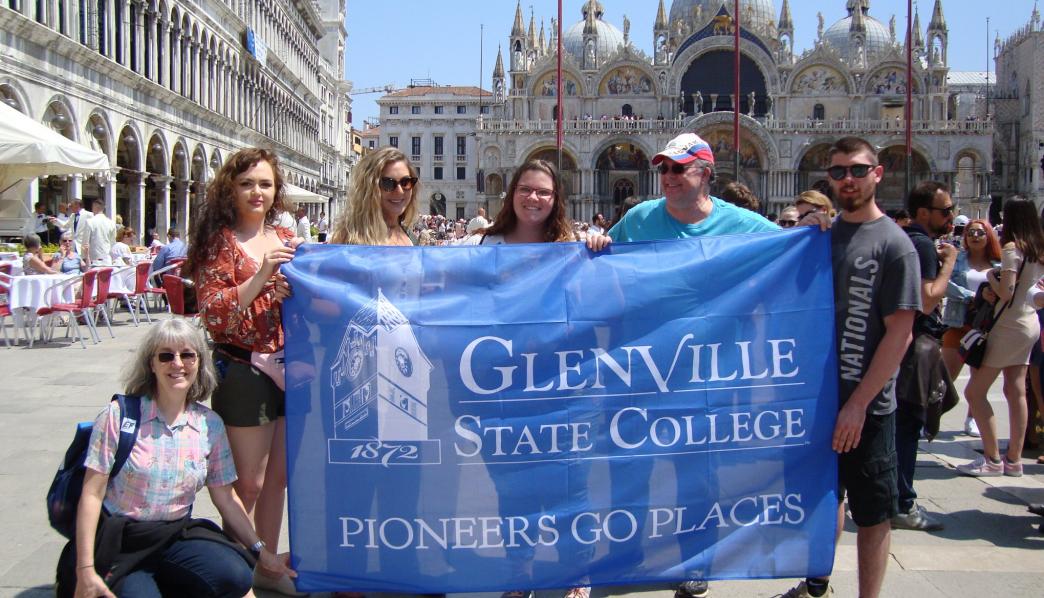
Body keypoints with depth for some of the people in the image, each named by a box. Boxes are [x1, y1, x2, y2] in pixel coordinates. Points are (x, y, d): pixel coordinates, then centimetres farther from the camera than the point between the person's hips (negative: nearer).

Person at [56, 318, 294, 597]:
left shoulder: (210, 425, 2)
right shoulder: (120, 415, -8)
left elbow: (225, 498, 8)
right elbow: (92, 494, -9)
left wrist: (261, 552, 8)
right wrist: (85, 570, -14)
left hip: (177, 536, 3)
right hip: (121, 540, -3)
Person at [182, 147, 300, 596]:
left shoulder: (286, 240, 11)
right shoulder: (219, 242, -5)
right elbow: (212, 313, -14)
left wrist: (294, 291, -6)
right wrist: (261, 276, -24)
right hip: (243, 372, -6)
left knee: (279, 475, 13)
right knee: (248, 482, 1)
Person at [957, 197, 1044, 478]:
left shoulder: (1012, 248, -16)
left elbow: (1005, 292, -22)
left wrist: (991, 276, -5)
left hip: (1010, 326, -9)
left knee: (975, 391, -4)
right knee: (1016, 391, 10)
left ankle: (992, 460, -3)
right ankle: (1014, 459, 13)